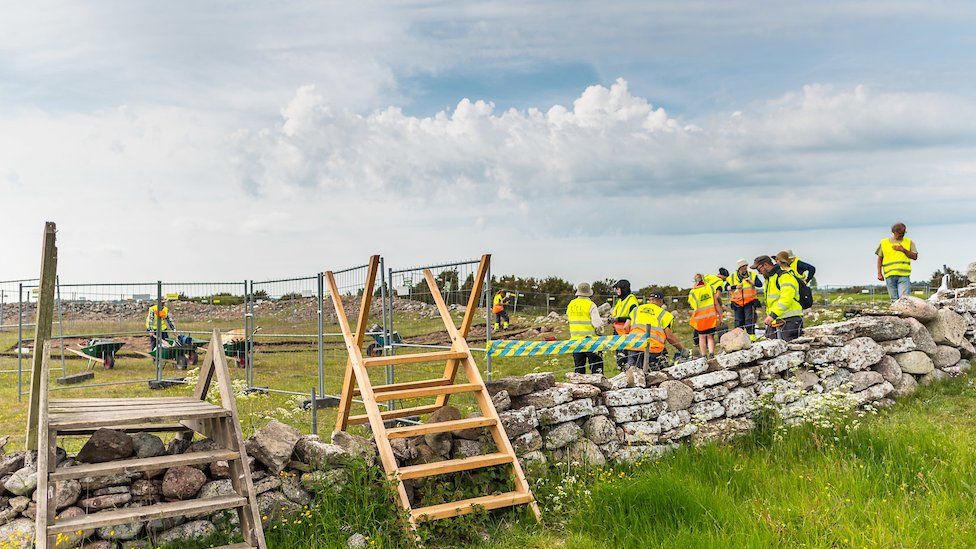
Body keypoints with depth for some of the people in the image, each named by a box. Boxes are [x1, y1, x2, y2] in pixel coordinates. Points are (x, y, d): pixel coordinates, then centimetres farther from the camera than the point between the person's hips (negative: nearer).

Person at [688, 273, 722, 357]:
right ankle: (711, 353, -1)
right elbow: (716, 303, -2)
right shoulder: (710, 288, -5)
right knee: (710, 337, 12)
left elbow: (692, 306, 0)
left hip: (700, 318, -1)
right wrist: (720, 315, 6)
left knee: (702, 337, 11)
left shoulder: (692, 292, -9)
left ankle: (704, 356, 10)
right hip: (711, 316, 1)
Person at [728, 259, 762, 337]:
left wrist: (752, 282, -33)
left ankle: (751, 335, -2)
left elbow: (760, 284, -15)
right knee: (739, 320, 7)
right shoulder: (732, 277, 1)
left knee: (749, 319, -7)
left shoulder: (752, 275, -3)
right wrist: (735, 287, -14)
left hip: (750, 302, -2)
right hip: (737, 303, 2)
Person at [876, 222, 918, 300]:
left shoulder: (909, 242, 14)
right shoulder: (884, 242, 14)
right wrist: (879, 273, 7)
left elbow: (915, 256, 7)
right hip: (890, 275, 1)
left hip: (904, 275, -1)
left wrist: (903, 250, -8)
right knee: (894, 299, 1)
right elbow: (880, 258, 15)